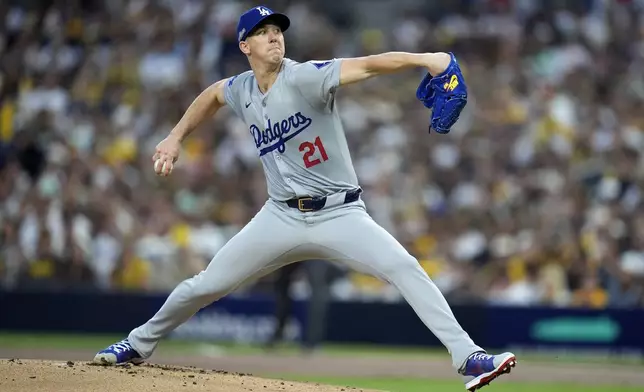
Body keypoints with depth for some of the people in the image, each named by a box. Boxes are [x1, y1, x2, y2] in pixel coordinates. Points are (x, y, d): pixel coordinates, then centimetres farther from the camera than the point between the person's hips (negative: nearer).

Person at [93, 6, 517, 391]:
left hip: (340, 214, -4)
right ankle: (141, 343, 30)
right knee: (206, 285, 7)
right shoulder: (242, 90, 2)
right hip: (282, 217, 4)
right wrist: (175, 138, 22)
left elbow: (367, 65, -31)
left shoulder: (304, 77, -16)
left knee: (405, 268, -25)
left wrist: (424, 58, -46)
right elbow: (212, 95, 28)